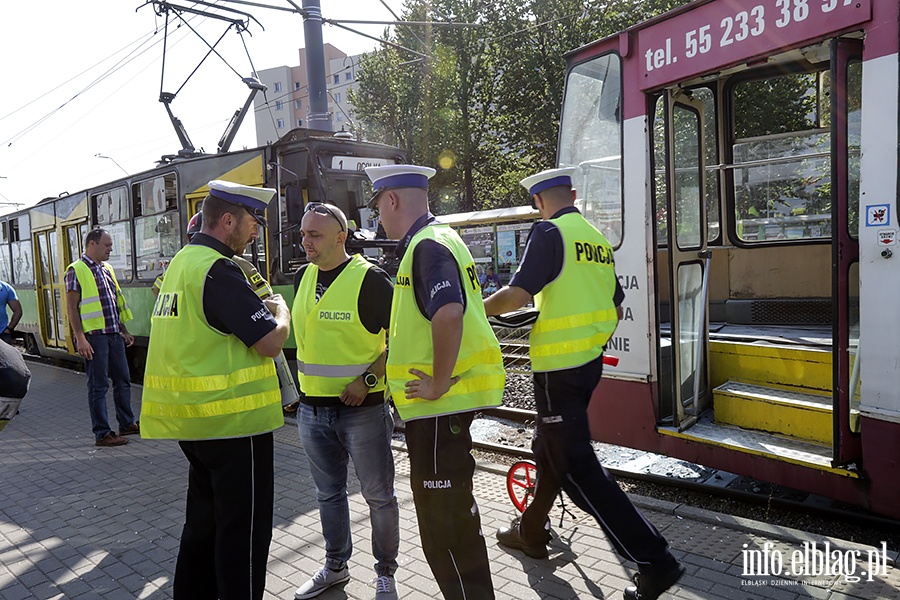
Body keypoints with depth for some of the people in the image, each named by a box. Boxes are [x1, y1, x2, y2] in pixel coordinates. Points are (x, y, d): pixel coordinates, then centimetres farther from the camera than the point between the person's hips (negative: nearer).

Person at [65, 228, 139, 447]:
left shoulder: (107, 269, 16)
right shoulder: (76, 270, -7)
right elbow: (72, 308, -11)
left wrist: (124, 331, 20)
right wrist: (80, 338, -17)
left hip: (114, 334, 8)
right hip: (94, 336, -7)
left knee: (123, 380, 14)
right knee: (99, 385, 0)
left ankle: (127, 423, 26)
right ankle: (102, 434, 8)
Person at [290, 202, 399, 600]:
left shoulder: (369, 279, -13)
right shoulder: (303, 278, 8)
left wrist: (367, 379, -19)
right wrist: (304, 383, 16)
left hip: (362, 408, -6)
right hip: (312, 409, 6)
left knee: (378, 495, 7)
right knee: (328, 493, 19)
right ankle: (335, 566, 37)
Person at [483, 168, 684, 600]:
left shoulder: (550, 232, -13)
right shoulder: (598, 239, 11)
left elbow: (518, 294, -21)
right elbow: (616, 309, 16)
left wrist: (474, 310, -4)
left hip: (559, 365, -9)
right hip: (591, 360, 9)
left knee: (576, 467, -2)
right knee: (549, 447, 22)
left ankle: (654, 561, 0)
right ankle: (531, 532, 38)